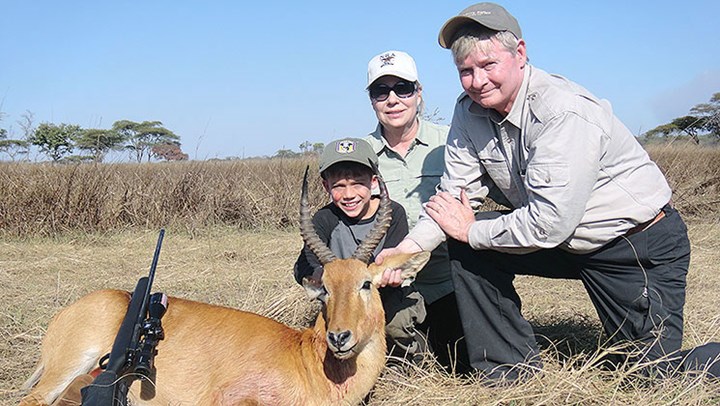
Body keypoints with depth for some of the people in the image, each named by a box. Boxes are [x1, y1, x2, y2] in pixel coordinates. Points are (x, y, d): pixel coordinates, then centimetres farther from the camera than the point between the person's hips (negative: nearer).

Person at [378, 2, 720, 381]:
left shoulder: (565, 113, -29)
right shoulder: (470, 112, -7)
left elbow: (549, 224, -32)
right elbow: (454, 196, -6)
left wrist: (472, 230, -19)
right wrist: (409, 247, -21)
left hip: (643, 245, -6)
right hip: (565, 244, 7)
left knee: (654, 377, -9)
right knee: (466, 247, -10)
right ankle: (510, 373, 1)